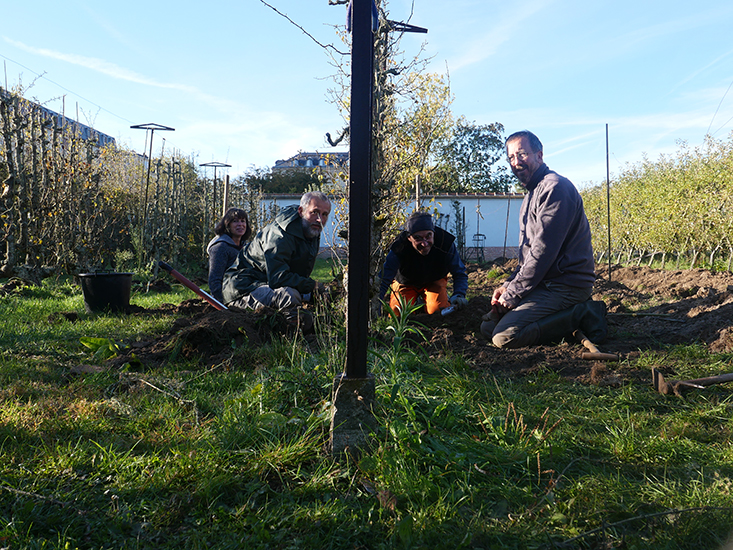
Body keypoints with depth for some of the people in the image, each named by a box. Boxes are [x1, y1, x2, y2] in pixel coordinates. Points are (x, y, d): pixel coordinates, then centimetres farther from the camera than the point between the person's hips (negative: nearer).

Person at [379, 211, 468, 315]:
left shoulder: (446, 243, -32)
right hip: (406, 283, 0)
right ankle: (416, 301, 19)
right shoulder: (398, 249, -36)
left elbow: (459, 273, -20)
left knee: (438, 310, -20)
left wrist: (459, 295, -39)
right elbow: (383, 280, -33)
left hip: (435, 281, 1)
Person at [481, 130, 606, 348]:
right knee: (488, 325, 7)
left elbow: (543, 251, -21)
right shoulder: (531, 194, 19)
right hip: (545, 281, 10)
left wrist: (512, 294, -16)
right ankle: (573, 311, 7)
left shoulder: (555, 187, -14)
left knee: (504, 336, -23)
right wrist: (508, 284, 6)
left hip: (565, 285, -10)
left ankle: (580, 315, -8)